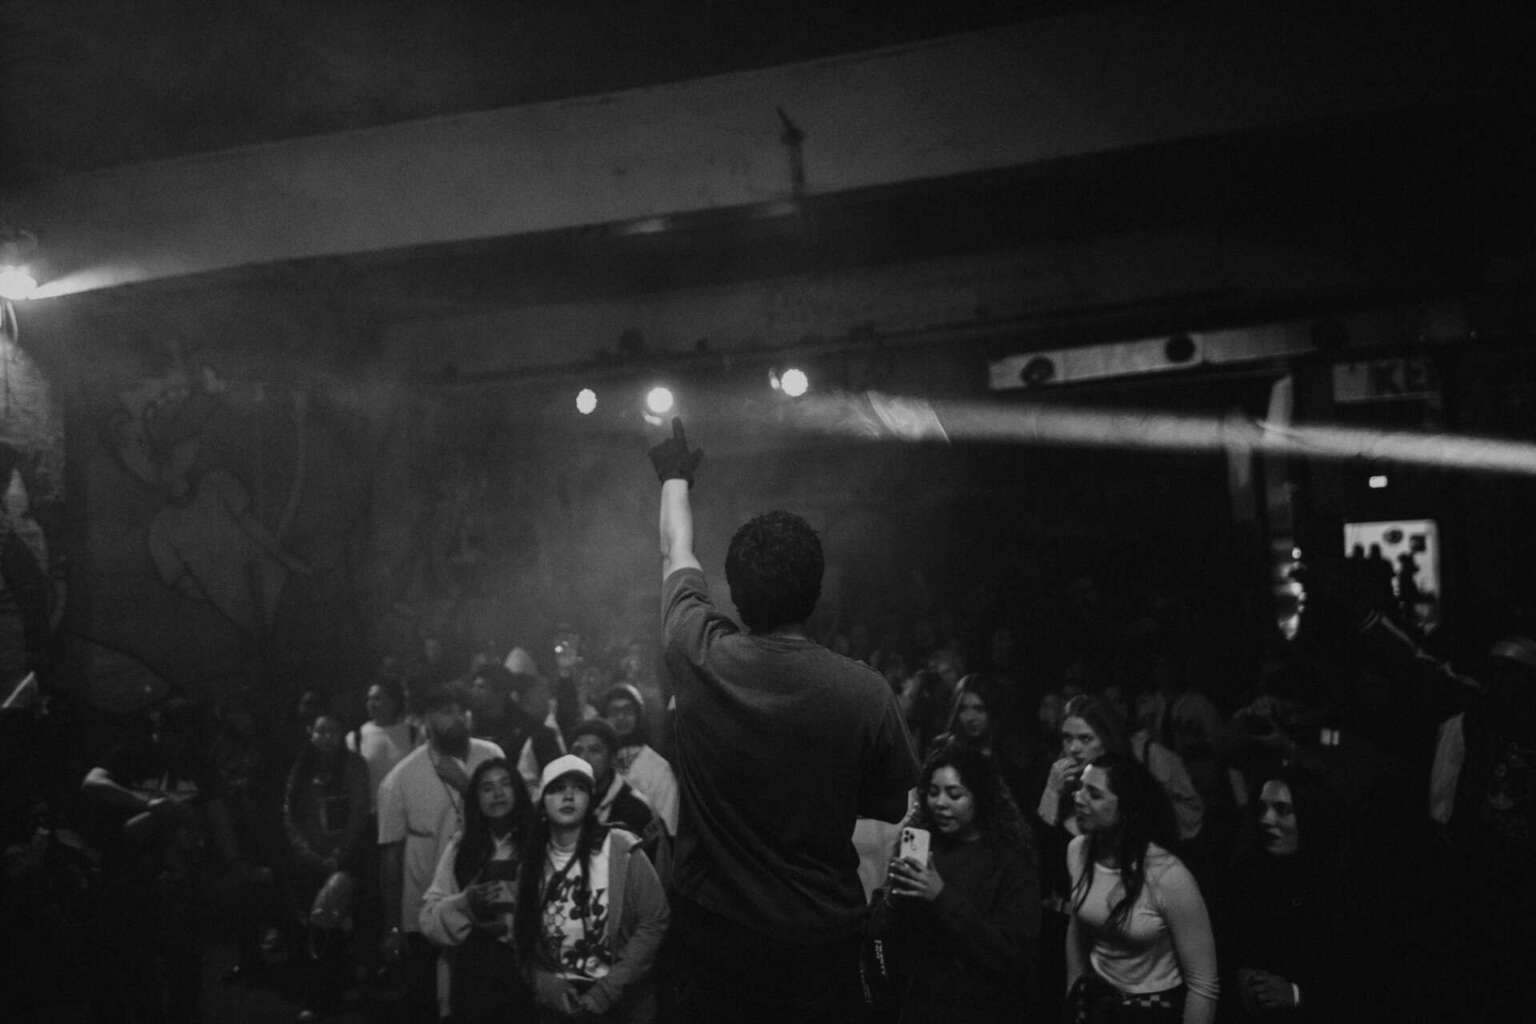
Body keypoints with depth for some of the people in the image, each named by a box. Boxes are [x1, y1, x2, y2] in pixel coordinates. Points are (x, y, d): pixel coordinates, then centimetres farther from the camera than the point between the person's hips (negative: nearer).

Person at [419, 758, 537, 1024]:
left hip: (525, 971, -2)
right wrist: (464, 904, -11)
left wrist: (515, 925, -17)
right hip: (472, 972, 2)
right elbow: (430, 916, 5)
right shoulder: (459, 846, 8)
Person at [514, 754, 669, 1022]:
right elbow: (521, 938, 2)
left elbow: (653, 922, -11)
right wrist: (544, 981, -14)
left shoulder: (621, 849, -12)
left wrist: (608, 989, -14)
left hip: (622, 1002, -2)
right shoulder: (530, 860, -1)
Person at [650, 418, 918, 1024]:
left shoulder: (698, 660, -16)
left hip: (713, 926, 1)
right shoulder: (866, 694, -19)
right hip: (821, 934, -1)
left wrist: (675, 477, 21)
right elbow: (890, 810, -4)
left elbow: (676, 555, 4)